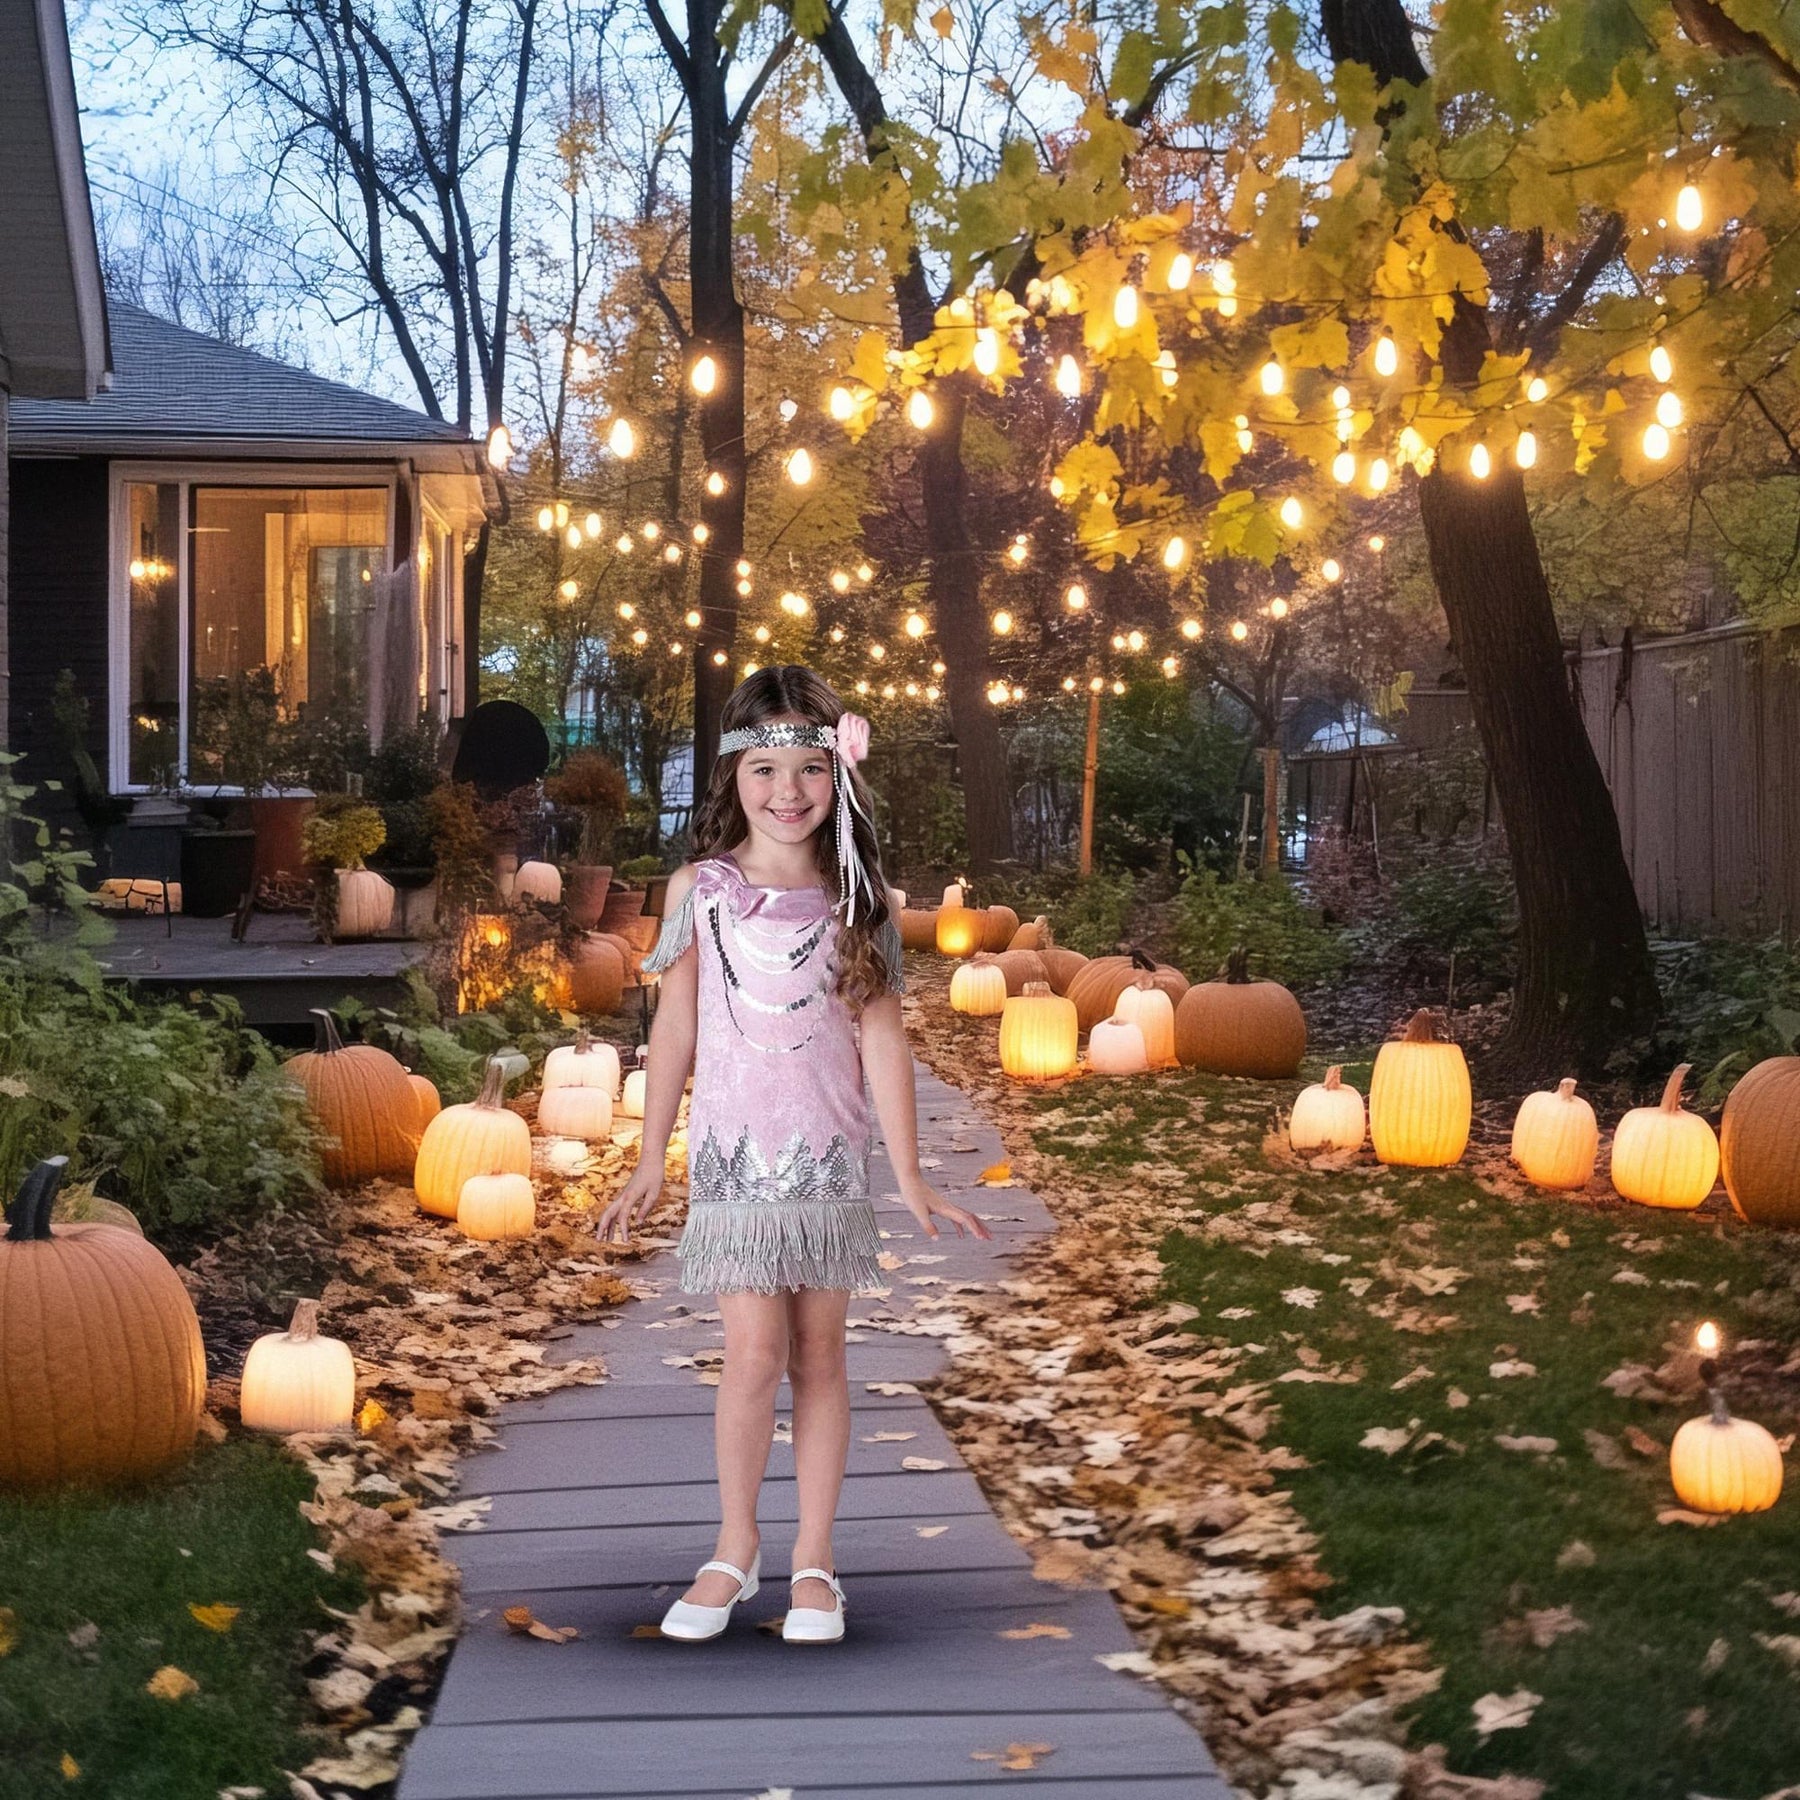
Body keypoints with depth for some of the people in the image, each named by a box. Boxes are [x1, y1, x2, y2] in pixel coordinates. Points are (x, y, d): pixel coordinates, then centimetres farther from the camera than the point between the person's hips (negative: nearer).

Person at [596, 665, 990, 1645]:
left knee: (819, 1351, 6)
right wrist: (650, 1164, 8)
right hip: (733, 1153, -1)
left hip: (829, 1156, 1)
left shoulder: (853, 896, 1)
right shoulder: (699, 889, 0)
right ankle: (736, 1546, 10)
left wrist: (909, 1177, -2)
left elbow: (881, 1034, 0)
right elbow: (675, 1026, 6)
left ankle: (812, 1560, 15)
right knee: (755, 1351, -9)